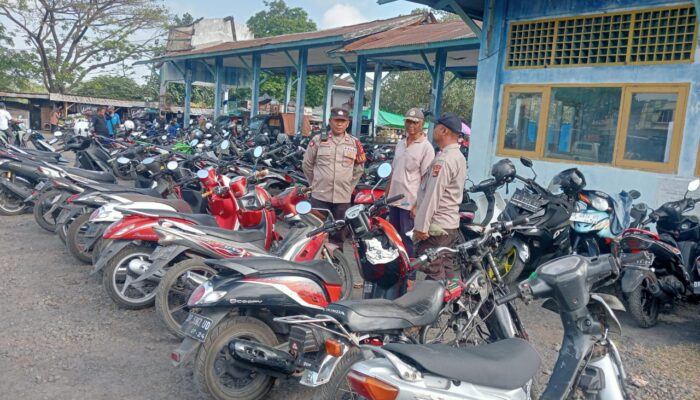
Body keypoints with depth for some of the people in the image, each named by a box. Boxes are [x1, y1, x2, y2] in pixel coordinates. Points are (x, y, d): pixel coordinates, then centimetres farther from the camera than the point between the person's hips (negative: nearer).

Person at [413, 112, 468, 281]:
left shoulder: (443, 160, -18)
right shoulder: (459, 157, 15)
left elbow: (432, 195, -21)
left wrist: (421, 226, -20)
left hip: (435, 227, -10)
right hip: (450, 224, 10)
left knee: (434, 277, -6)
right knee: (445, 273, 15)